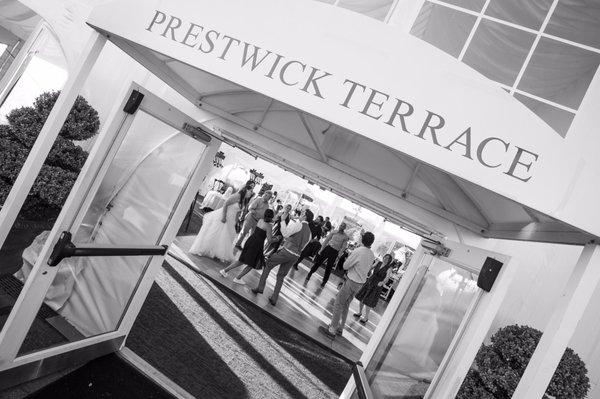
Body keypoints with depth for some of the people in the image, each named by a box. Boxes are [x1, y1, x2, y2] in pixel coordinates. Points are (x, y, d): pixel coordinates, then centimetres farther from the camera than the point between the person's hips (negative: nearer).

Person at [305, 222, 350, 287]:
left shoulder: (345, 237, -2)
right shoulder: (333, 232, 4)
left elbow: (343, 247, -3)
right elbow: (326, 240, 6)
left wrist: (338, 256, -10)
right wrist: (321, 249, 1)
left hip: (335, 253, -1)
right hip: (328, 248, 2)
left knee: (328, 268, 5)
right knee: (318, 263, 3)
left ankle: (324, 281, 21)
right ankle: (309, 274, 21)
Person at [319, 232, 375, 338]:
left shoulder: (357, 252, -22)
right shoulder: (372, 255, 1)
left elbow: (345, 266, -15)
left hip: (351, 281, -7)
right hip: (360, 283, 7)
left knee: (338, 304, 1)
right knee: (346, 304, 19)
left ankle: (332, 330, 5)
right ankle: (340, 328, 28)